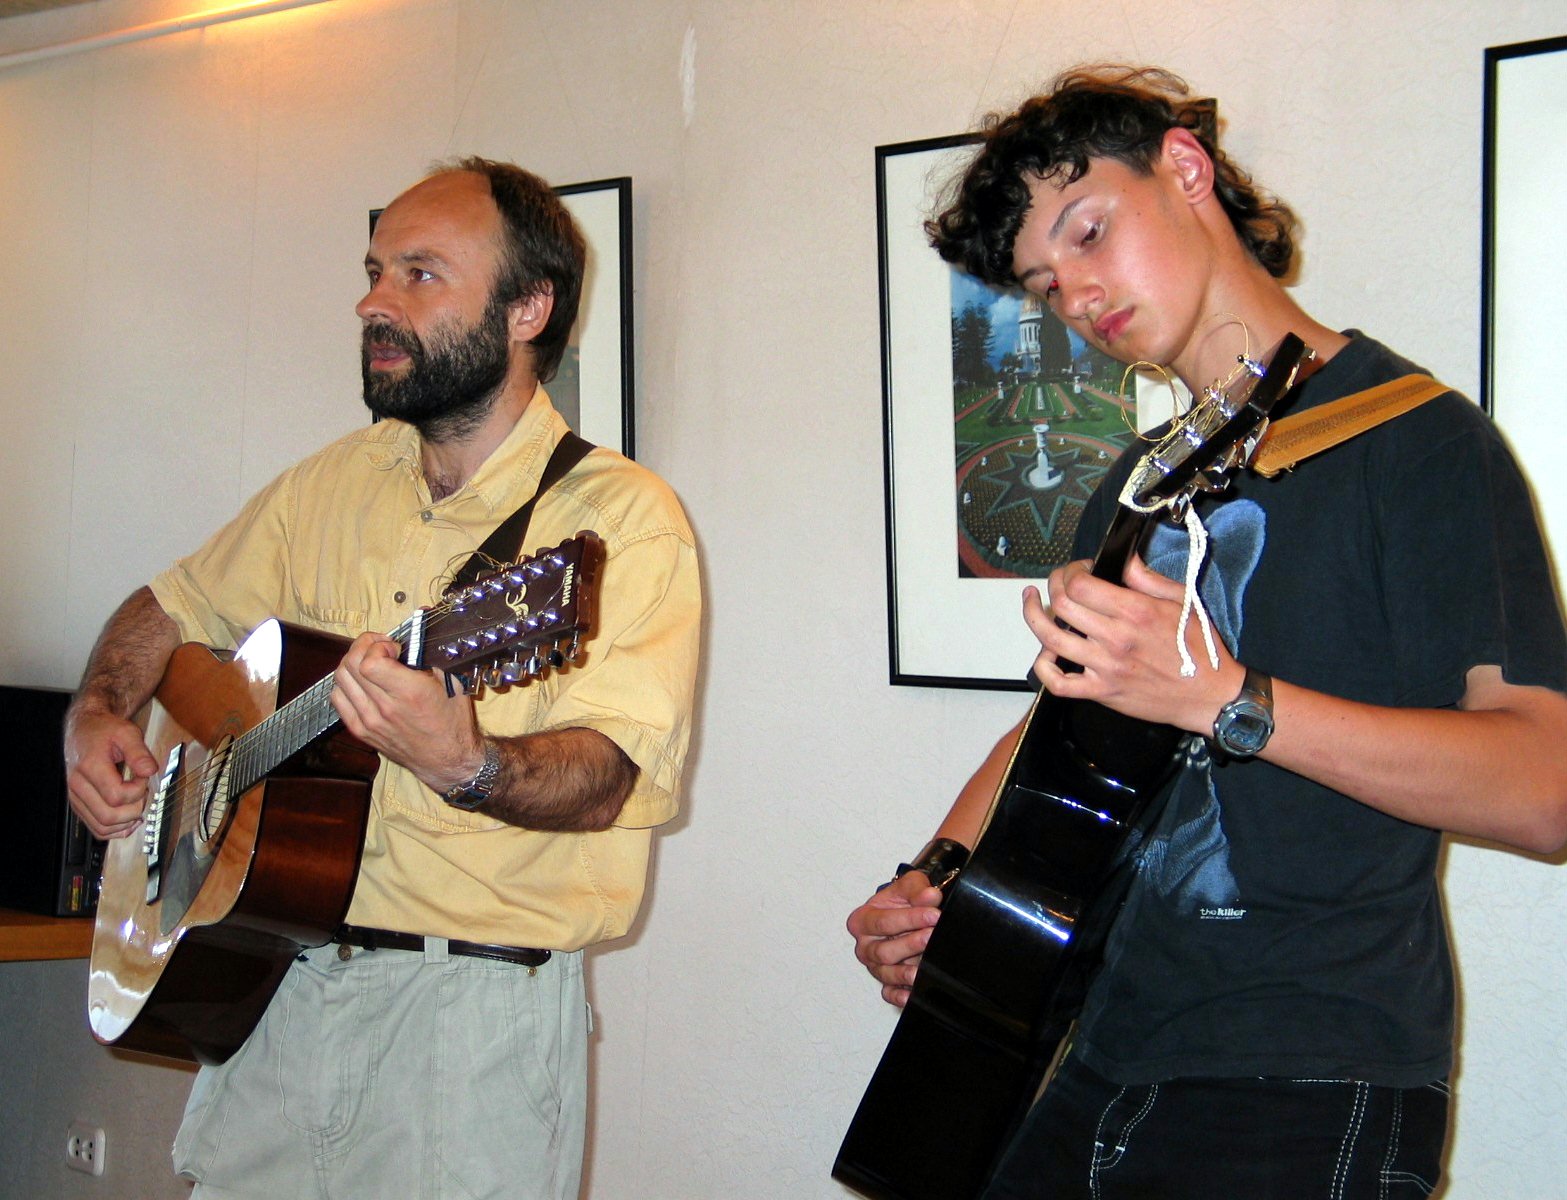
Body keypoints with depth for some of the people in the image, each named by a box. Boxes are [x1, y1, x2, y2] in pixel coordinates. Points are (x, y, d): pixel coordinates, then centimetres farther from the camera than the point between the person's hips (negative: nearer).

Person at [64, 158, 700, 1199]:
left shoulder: (620, 516, -10)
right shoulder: (333, 484, 10)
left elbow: (608, 779, -20)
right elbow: (175, 606, 23)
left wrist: (464, 765, -40)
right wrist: (98, 716, 4)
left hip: (474, 1005, -5)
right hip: (273, 982, 6)